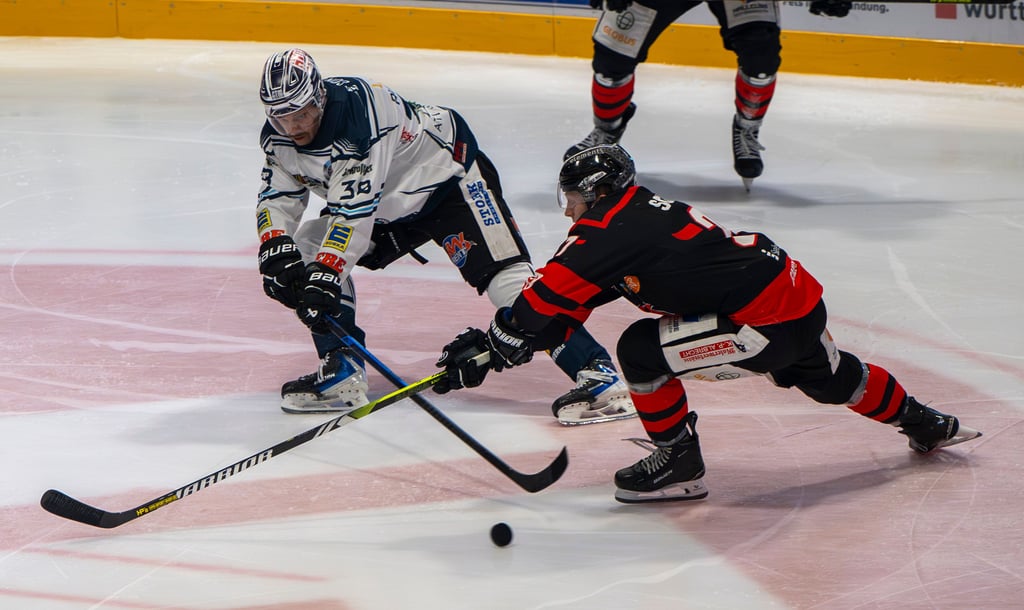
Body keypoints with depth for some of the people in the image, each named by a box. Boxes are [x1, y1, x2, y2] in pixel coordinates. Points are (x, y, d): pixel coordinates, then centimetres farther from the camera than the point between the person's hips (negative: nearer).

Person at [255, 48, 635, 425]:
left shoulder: (357, 110, -35)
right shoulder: (279, 135, -10)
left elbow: (354, 209, -39)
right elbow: (277, 196, -3)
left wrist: (325, 274, -42)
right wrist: (276, 250, -23)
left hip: (446, 176, -9)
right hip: (390, 206, 9)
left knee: (502, 273, -23)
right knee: (306, 250, -3)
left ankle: (599, 375, -26)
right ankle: (343, 374, 4)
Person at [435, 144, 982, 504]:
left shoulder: (612, 230, -13)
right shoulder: (640, 216, 15)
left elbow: (550, 297, -17)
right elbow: (567, 301, 16)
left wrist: (494, 346, -6)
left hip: (764, 322, -10)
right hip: (801, 297, 10)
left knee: (642, 350, -9)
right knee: (832, 380, 33)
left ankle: (679, 463, 3)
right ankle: (926, 424, 53)